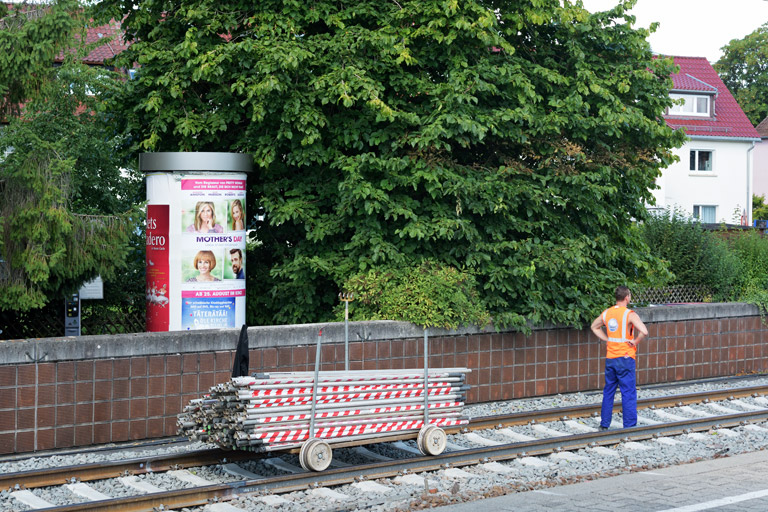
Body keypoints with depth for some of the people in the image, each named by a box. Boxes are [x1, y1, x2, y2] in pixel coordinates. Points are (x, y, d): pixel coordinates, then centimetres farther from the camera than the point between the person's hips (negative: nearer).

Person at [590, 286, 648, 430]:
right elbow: (644, 331, -26)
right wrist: (635, 341, -9)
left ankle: (604, 425, 19)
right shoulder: (629, 314, -13)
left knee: (608, 392, 15)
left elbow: (594, 327, 23)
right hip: (625, 358, -6)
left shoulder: (606, 313, 6)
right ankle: (629, 426, 2)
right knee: (628, 393, 1)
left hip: (610, 358, 6)